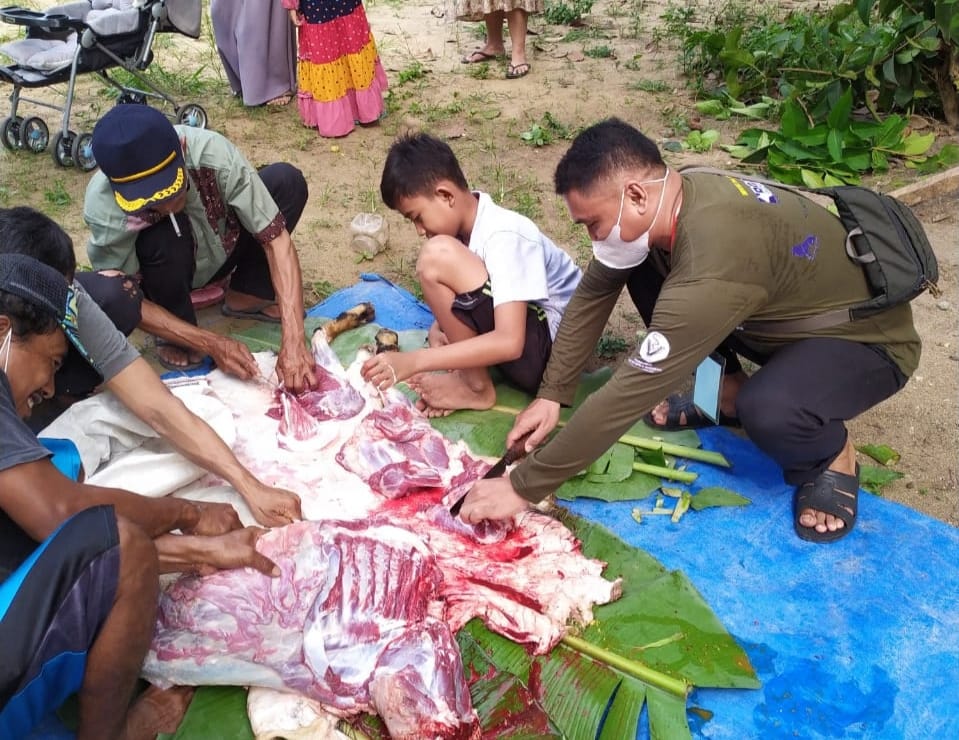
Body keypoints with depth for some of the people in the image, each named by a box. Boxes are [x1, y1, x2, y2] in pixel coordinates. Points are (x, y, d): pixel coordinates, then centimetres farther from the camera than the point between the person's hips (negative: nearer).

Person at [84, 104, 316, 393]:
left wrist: (293, 342, -40)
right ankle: (178, 338, -7)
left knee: (286, 180, -21)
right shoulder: (104, 207, -36)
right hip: (165, 277, -2)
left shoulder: (212, 154, -34)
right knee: (167, 239, -37)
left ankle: (247, 296, -2)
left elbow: (276, 238, -32)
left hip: (218, 249, 2)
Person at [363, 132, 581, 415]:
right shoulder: (469, 220, 1)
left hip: (552, 352, -10)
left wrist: (413, 361, -34)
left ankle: (477, 387, -10)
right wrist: (439, 329, -12)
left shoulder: (504, 236, -24)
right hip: (520, 337, 10)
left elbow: (509, 343, -33)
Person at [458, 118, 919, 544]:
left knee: (767, 409, -39)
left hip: (867, 338, -7)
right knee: (642, 269, -3)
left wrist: (524, 486, -31)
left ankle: (830, 457, -4)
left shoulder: (712, 267, -40)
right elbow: (592, 293, -2)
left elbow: (629, 393, -38)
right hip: (788, 314, 8)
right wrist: (551, 395, -5)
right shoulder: (673, 196, -14)